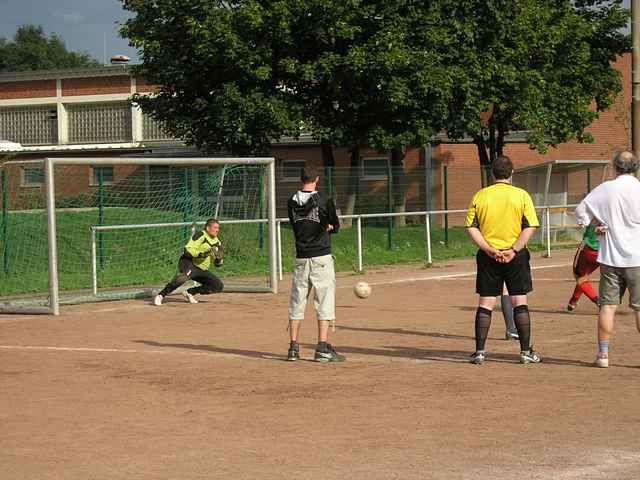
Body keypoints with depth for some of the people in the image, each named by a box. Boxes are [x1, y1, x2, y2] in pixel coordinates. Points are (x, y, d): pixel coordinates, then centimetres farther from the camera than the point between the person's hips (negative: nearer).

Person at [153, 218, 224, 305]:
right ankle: (161, 295, -41)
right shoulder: (201, 235, -6)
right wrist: (203, 253, -28)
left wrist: (219, 258, -5)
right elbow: (188, 250, -17)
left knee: (218, 286, -2)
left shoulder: (217, 242, 14)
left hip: (202, 270, 8)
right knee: (184, 276, -40)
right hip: (189, 263, -8)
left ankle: (190, 292, 6)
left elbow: (218, 264, 18)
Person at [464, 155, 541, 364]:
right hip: (515, 256, -1)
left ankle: (479, 351, 5)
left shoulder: (480, 196, 2)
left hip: (488, 256, 1)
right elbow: (530, 227, -9)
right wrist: (514, 249, -12)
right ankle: (526, 351, 6)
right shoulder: (521, 195, -3)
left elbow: (471, 227, -3)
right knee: (520, 302, 6)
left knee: (485, 304, 6)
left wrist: (489, 249, -8)